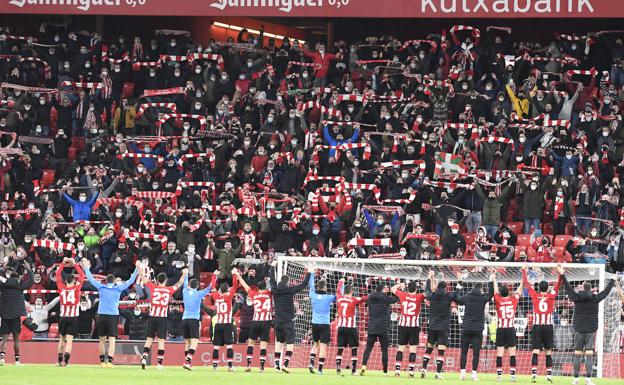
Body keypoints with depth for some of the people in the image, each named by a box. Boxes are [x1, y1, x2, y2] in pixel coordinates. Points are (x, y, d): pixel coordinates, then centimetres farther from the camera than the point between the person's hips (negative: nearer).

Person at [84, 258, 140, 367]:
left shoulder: (101, 287, 3)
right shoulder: (118, 288, 1)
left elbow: (91, 279, 14)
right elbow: (131, 281, 6)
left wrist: (87, 268, 28)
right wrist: (137, 268, 12)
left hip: (101, 315, 2)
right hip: (113, 316, -2)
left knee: (102, 340, 12)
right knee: (112, 340, -5)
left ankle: (102, 361, 16)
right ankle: (109, 361, -17)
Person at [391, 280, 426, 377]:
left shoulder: (403, 295, 1)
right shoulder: (419, 297, -5)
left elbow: (393, 289, 18)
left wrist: (401, 284, 32)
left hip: (403, 325, 2)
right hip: (414, 326, -2)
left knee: (401, 348, 6)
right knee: (413, 348, 0)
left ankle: (397, 369, 0)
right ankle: (411, 370, -6)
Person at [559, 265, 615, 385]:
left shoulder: (577, 298, -4)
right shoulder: (595, 299, -3)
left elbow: (568, 288, 5)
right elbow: (606, 291, 10)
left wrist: (562, 275, 15)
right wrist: (612, 281, 26)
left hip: (579, 330, 1)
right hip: (591, 330, -1)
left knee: (577, 355, 6)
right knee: (589, 355, -3)